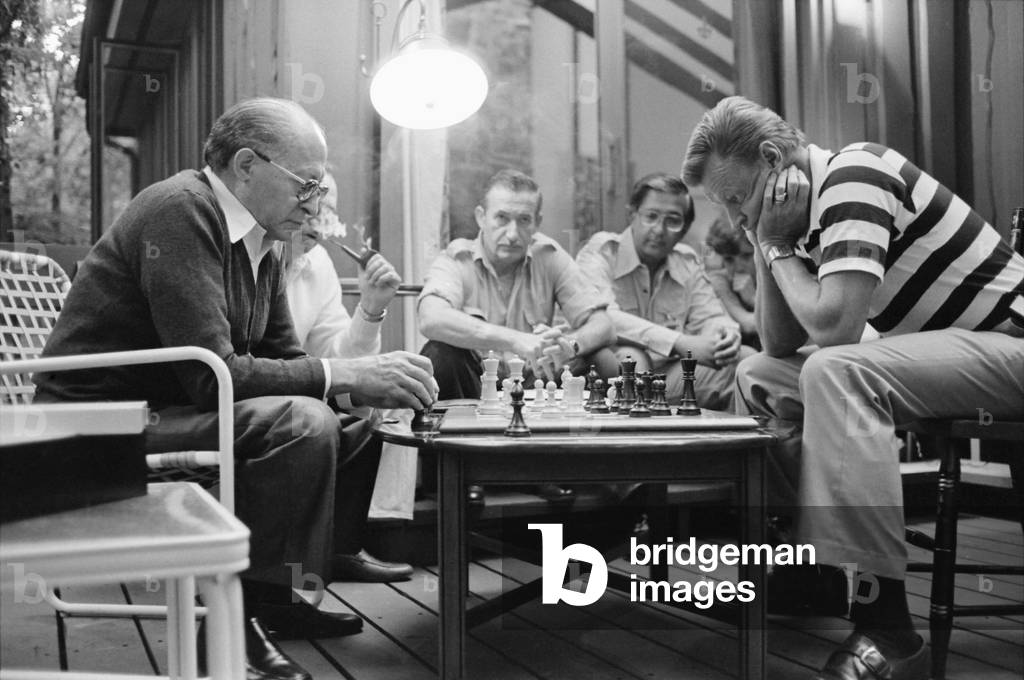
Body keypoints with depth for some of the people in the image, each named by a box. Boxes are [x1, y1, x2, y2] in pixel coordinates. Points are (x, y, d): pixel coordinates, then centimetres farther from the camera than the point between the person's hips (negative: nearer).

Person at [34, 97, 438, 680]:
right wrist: (345, 374, -26)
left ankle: (277, 597, 10)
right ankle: (242, 613, -15)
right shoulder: (181, 213, -20)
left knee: (355, 422, 8)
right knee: (301, 424, -28)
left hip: (173, 410, 10)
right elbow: (212, 375, -27)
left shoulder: (263, 241, 8)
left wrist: (374, 380, -7)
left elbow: (282, 360, 10)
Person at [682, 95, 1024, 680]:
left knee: (834, 372, -34)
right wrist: (766, 248, -2)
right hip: (937, 353, 10)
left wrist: (778, 248, -14)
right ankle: (804, 554, 10)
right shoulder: (809, 206, 7)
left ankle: (888, 633, -29)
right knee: (759, 378, 7)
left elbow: (832, 327, -29)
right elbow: (781, 345, 9)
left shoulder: (854, 174, -19)